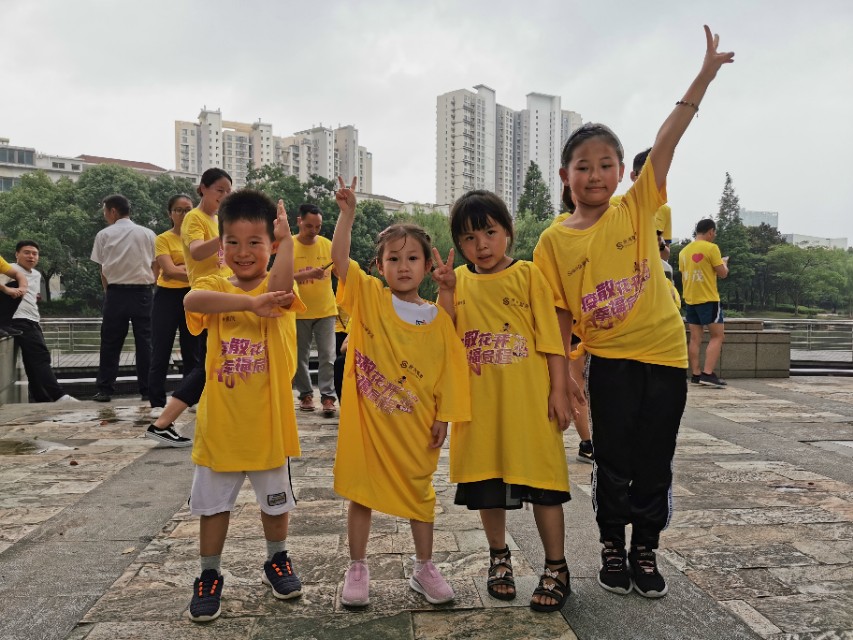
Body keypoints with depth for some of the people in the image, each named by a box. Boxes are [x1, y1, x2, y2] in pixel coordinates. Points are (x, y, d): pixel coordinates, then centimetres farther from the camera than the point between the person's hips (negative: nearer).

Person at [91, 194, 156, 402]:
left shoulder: (104, 235, 3)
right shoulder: (147, 234, 5)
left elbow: (103, 270, 4)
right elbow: (155, 267, 4)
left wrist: (108, 292, 14)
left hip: (116, 292, 0)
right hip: (142, 291, 1)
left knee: (110, 342, 7)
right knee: (144, 341, 4)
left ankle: (105, 390, 10)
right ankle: (147, 389, 5)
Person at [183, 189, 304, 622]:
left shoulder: (277, 291, -5)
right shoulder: (214, 286, -3)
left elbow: (280, 287, -31)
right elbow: (193, 299, -27)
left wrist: (287, 238, -37)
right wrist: (251, 302, -39)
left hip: (267, 421, 0)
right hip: (219, 421, 1)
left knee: (275, 501, 17)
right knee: (213, 503, 14)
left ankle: (277, 561, 41)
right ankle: (209, 576, 34)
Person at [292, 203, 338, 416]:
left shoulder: (327, 244, 1)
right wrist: (308, 274, -30)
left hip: (326, 310, 1)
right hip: (299, 311, -1)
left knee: (327, 356, -3)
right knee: (300, 357, 8)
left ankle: (327, 396, 2)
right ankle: (305, 394, 21)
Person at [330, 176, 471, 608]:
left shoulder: (438, 320, -2)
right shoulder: (369, 298, -4)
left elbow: (449, 372, 0)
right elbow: (339, 258, -16)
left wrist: (444, 418, -2)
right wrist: (347, 213, -25)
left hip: (415, 425, 1)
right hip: (366, 419, -1)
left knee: (419, 492, 14)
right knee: (361, 491, 9)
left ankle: (424, 568, 31)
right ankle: (357, 569, 26)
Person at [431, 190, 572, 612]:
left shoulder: (528, 274, -3)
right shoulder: (459, 281, 7)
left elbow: (551, 338, -4)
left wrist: (559, 392, -8)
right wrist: (445, 291, -10)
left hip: (528, 400, -3)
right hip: (479, 402, 4)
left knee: (541, 481, 2)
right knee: (487, 484, 13)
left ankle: (556, 569, 20)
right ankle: (499, 558, 34)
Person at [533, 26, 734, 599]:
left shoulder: (637, 208, -1)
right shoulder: (554, 241, -3)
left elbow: (665, 143, -11)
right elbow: (559, 315, -1)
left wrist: (705, 74, -17)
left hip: (664, 353, 1)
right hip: (609, 361, -1)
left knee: (655, 462, 10)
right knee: (613, 462, 8)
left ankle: (646, 552, 29)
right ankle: (612, 549, 29)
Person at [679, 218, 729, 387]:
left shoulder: (684, 251, 11)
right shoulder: (711, 248, -10)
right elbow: (722, 273, -8)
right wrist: (724, 263, 12)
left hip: (690, 300, 7)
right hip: (708, 299, -6)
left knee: (695, 338, 8)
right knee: (717, 336, 0)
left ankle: (695, 375, 7)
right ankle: (708, 374, -10)